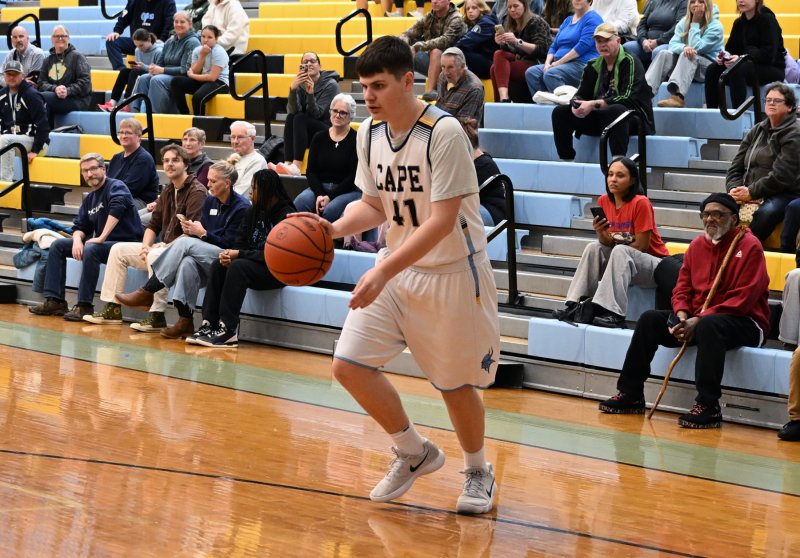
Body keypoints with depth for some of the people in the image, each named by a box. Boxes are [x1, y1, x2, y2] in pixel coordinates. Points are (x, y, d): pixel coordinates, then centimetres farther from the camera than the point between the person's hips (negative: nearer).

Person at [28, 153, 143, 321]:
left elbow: (117, 208, -31)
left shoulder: (116, 187, -10)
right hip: (103, 243, 9)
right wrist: (77, 240, -10)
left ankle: (84, 306, -30)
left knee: (90, 249, -36)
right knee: (58, 245, 5)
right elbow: (80, 226, 15)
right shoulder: (89, 198, 15)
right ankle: (54, 301, -3)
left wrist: (102, 238, -34)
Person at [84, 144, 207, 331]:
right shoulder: (167, 191, 14)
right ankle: (112, 309, 2)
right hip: (164, 246, 9)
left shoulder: (196, 191, -13)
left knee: (156, 256, -37)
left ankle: (157, 317, -34)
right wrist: (145, 246, -4)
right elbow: (154, 225, 15)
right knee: (119, 250, 6)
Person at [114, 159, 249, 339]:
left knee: (185, 243, -28)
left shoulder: (242, 207, -6)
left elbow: (230, 243, -9)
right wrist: (191, 230, -7)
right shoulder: (209, 202, 15)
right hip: (205, 258, 6)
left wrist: (202, 233, -14)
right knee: (187, 262, -32)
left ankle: (146, 293, -24)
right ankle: (184, 321, -36)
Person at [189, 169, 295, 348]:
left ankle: (228, 330, -32)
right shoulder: (253, 211, 10)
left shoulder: (286, 214, -13)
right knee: (217, 265, -16)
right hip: (255, 265, 7)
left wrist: (239, 254, -19)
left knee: (238, 266, -31)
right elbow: (240, 242, 9)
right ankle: (208, 324, -24)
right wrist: (228, 254, -14)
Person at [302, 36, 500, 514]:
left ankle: (479, 472, 31)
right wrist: (337, 228, -10)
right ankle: (415, 452, 17)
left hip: (452, 273, -6)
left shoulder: (444, 133, -23)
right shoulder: (370, 133, -1)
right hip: (398, 268, 6)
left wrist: (383, 272, -32)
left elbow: (442, 221, -26)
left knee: (456, 384, 3)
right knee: (350, 363, -4)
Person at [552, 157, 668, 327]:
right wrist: (600, 233, -21)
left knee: (620, 251, -31)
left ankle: (614, 314, -40)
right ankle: (575, 306, -15)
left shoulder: (640, 203, -19)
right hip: (623, 262, 6)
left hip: (655, 265, -6)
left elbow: (641, 246, -15)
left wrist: (613, 243, -7)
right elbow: (607, 244, 0)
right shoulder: (604, 201, 0)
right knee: (593, 248, -12)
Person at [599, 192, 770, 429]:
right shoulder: (697, 245, 10)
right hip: (695, 318, 7)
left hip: (744, 323, -7)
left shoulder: (749, 246, -11)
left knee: (709, 326, -39)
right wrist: (682, 317, -13)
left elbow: (744, 298, -19)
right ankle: (630, 394, -2)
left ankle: (708, 406, -39)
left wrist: (699, 320, -23)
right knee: (649, 319, -7)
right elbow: (682, 288, 11)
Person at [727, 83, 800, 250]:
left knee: (767, 211, -41)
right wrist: (734, 189, -5)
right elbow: (735, 167, 16)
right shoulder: (756, 131, 20)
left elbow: (781, 176, -14)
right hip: (748, 195, 7)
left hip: (784, 194, -7)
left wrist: (751, 193, -18)